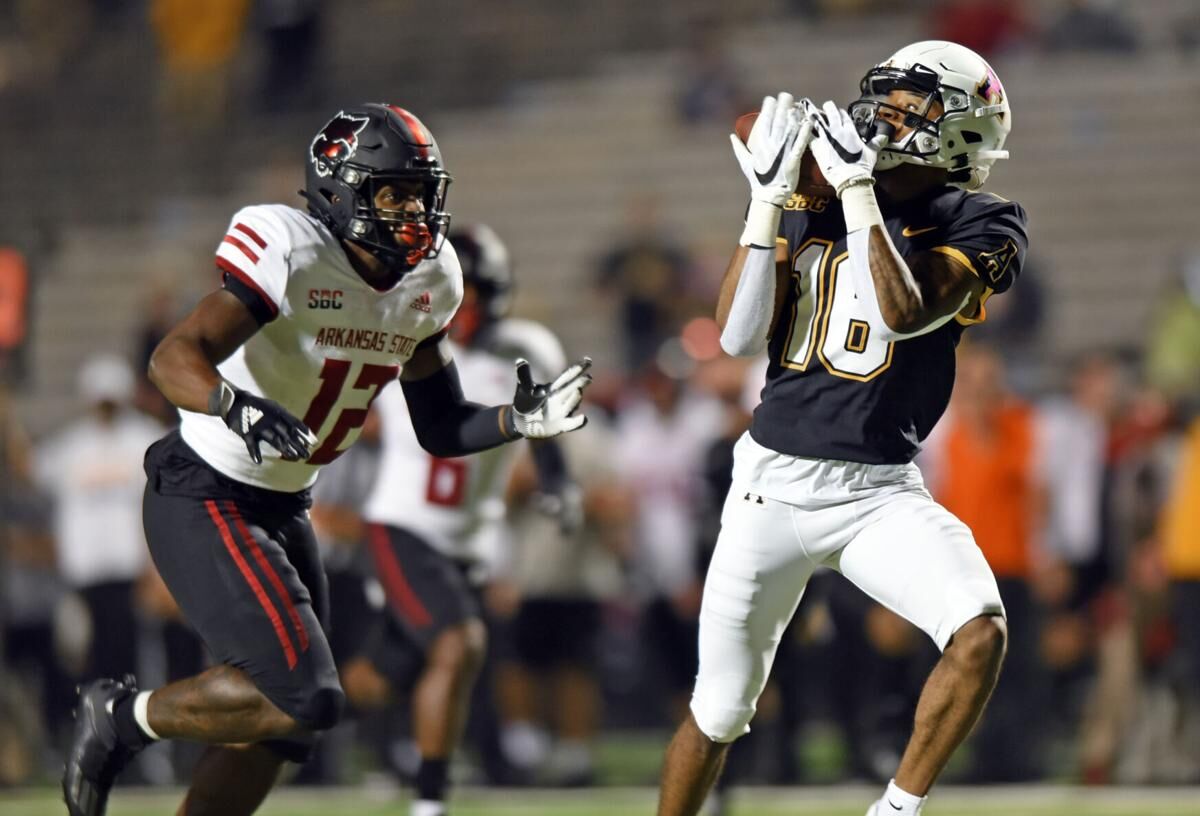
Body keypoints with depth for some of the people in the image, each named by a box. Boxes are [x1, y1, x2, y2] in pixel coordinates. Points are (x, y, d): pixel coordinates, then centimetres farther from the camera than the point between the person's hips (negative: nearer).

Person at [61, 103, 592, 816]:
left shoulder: (430, 283, 2)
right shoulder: (295, 255, -23)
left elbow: (442, 429, 11)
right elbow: (175, 357, -33)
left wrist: (520, 421, -7)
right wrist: (236, 406, -52)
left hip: (284, 512, 9)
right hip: (204, 499, -9)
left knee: (283, 731, 10)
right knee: (304, 697, -19)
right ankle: (123, 717, 1)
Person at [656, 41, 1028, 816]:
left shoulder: (979, 227, -4)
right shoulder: (812, 204, 4)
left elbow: (905, 314, -22)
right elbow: (740, 335, -6)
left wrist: (860, 194, -22)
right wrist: (768, 199, -10)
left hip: (880, 491, -2)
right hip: (774, 481, 2)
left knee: (980, 632, -26)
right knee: (719, 712, 7)